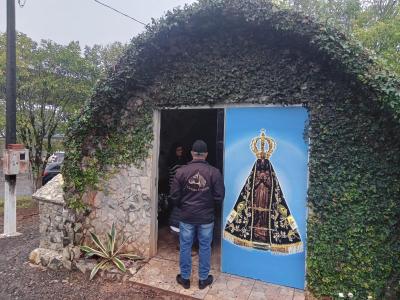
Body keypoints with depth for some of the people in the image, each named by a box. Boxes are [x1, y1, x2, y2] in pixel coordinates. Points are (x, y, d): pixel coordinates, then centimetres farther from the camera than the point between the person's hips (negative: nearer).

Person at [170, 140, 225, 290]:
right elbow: (219, 196, -8)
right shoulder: (214, 172, -12)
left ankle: (185, 278, 30)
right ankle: (203, 279, 29)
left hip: (186, 216, 0)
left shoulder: (181, 171, -10)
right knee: (205, 248, 15)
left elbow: (174, 196, -6)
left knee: (185, 247, 15)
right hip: (206, 217, 0)